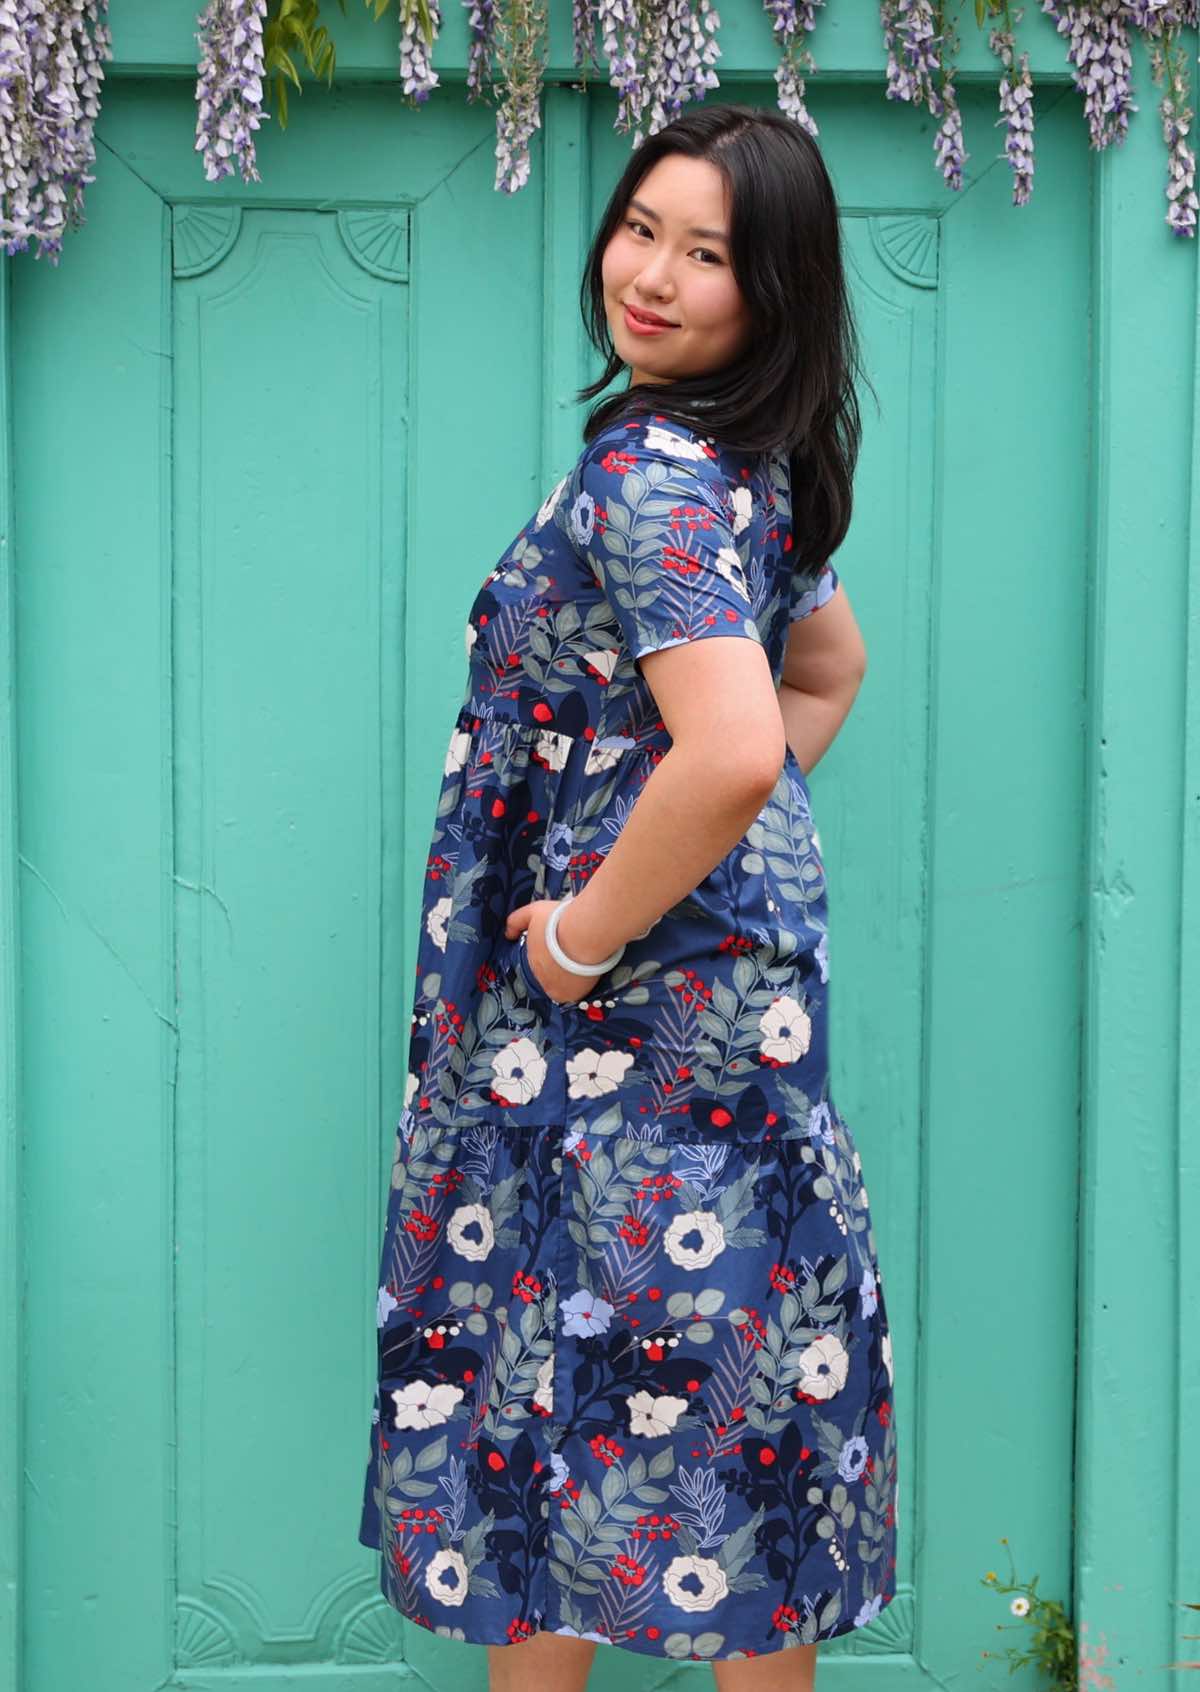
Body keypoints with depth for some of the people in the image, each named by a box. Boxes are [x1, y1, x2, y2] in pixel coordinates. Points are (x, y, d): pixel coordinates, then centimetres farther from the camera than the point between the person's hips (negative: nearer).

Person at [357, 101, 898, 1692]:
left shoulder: (650, 475, -20)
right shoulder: (750, 466, 10)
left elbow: (730, 753, -33)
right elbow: (831, 667, 25)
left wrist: (585, 934, -19)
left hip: (646, 1013, -10)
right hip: (733, 961, 10)